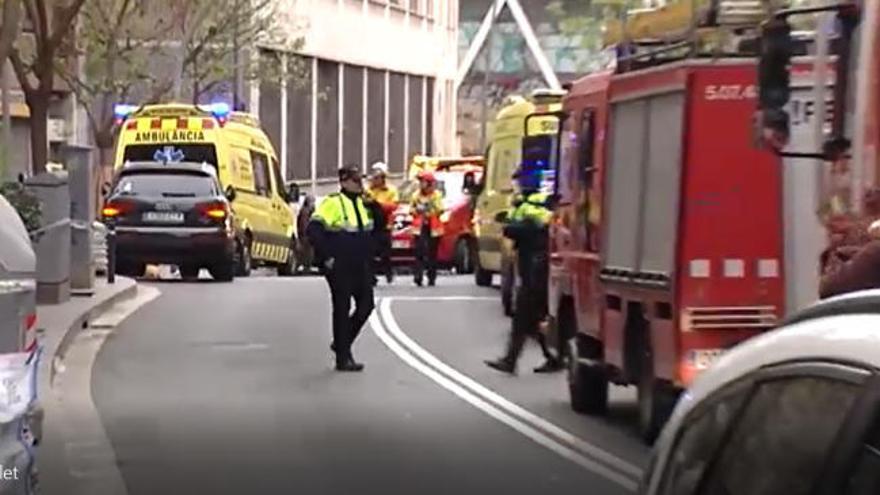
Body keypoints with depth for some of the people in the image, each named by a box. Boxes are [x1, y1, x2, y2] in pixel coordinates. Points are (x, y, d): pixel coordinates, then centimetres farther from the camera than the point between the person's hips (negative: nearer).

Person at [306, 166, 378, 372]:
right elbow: (314, 230, -18)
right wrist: (325, 257, -18)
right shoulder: (332, 203, -13)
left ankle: (342, 343, 24)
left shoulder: (363, 204, 12)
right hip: (339, 268, -7)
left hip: (360, 267, 7)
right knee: (342, 309, -2)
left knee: (366, 305, 4)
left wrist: (368, 256, 17)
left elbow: (371, 232, 27)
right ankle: (343, 359, 5)